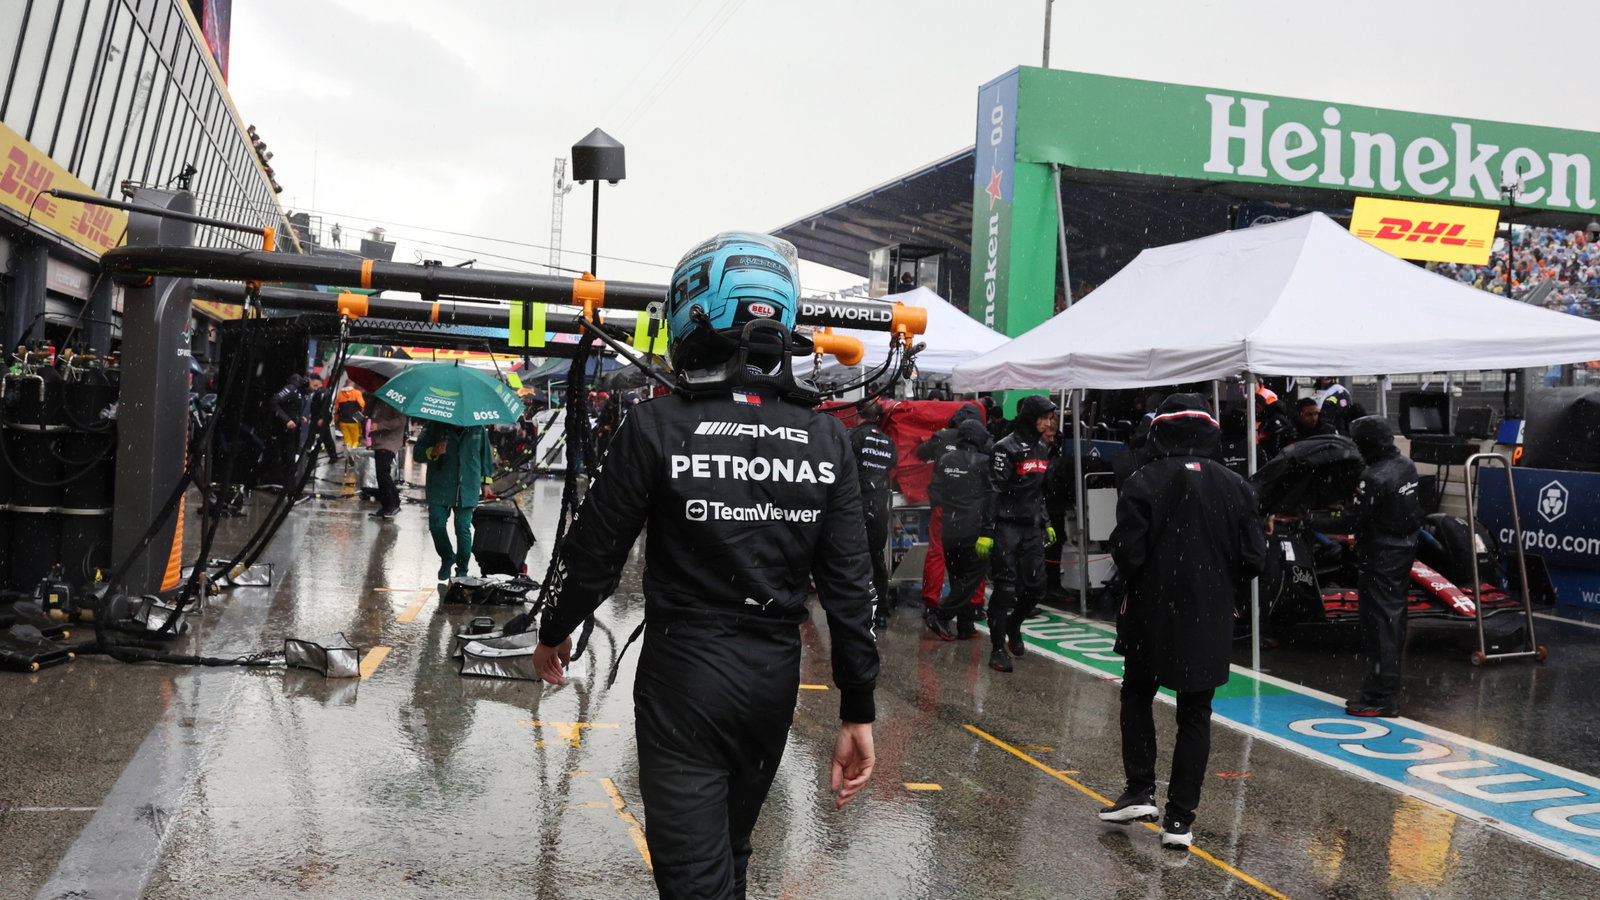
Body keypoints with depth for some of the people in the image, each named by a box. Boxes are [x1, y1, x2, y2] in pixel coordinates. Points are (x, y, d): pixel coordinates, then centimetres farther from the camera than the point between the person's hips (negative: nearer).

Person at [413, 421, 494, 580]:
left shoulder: (478, 428, 1)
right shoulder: (435, 426, -4)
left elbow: (485, 455, 13)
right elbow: (417, 453, -2)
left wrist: (486, 482, 14)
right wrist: (433, 452, -24)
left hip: (468, 488, 0)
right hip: (440, 488, 0)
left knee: (463, 528, 0)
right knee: (437, 525, -4)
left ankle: (462, 569, 16)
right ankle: (447, 558, 24)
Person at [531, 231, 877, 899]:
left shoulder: (657, 428, -14)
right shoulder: (826, 439, -4)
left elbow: (596, 551, -6)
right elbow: (850, 587, -4)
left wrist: (554, 632, 13)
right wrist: (858, 712, 4)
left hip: (683, 673, -4)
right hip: (776, 674, 5)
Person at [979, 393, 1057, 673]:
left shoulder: (1043, 449, 12)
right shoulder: (1007, 448, -12)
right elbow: (993, 491, -16)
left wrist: (1046, 523, 21)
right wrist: (986, 532, -19)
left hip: (1032, 528, 7)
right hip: (1007, 527, -7)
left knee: (1036, 587, 6)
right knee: (1006, 588, -7)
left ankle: (1013, 626, 33)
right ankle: (998, 647, 4)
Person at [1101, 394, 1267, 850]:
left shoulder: (1144, 482, -11)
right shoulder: (1235, 486, -1)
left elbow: (1127, 550, -16)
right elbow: (1254, 557, -1)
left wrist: (1138, 586, 4)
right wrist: (1221, 591, 15)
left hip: (1151, 612, -2)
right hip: (1210, 621, 2)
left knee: (1137, 697, 19)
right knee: (1195, 715, 9)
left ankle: (1140, 791, 13)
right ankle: (1180, 818, 10)